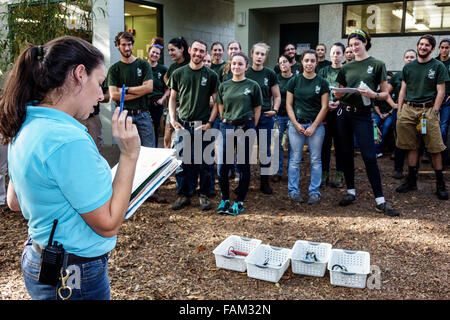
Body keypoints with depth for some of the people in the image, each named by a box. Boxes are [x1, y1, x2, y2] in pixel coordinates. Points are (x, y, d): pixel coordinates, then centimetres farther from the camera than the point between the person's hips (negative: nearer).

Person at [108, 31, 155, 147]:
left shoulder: (143, 64, 8)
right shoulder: (114, 69, 6)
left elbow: (149, 88, -5)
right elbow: (113, 95, -6)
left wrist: (126, 89, -5)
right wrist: (140, 92, -7)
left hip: (143, 114, 0)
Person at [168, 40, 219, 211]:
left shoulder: (211, 75, 3)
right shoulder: (178, 73, 7)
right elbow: (172, 98, 12)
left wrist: (210, 122, -8)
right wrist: (173, 119, 0)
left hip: (203, 126, -1)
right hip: (182, 124, 1)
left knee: (204, 163, 4)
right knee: (181, 161, 4)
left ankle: (204, 195, 18)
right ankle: (184, 194, 18)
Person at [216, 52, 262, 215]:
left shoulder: (253, 86, 2)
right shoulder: (224, 86, 9)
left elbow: (257, 110, 5)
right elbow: (220, 108, 15)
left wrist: (250, 128, 2)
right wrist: (226, 122, 6)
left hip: (246, 127, -2)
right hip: (227, 127, 3)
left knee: (243, 166, 4)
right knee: (222, 166, -1)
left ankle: (240, 202, 15)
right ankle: (225, 200, 17)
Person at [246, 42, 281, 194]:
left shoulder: (270, 74, 3)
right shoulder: (244, 73, 3)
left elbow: (277, 96, 8)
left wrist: (275, 110, -8)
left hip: (265, 116, 0)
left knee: (265, 149, 5)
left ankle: (264, 182, 16)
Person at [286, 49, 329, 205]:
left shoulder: (322, 82, 3)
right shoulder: (294, 81, 5)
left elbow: (324, 107, 0)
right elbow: (289, 105, 4)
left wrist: (313, 126, -8)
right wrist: (296, 124, -7)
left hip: (316, 125, 0)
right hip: (296, 124, 0)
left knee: (315, 160, 4)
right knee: (295, 159, 3)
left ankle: (314, 192, 13)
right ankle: (293, 191, 13)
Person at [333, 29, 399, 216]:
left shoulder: (377, 65, 2)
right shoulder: (346, 68, 12)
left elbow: (385, 94, 1)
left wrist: (373, 94, -20)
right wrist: (337, 94, -6)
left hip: (362, 115, -4)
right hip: (344, 112, 4)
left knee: (369, 157, -8)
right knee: (346, 154, 8)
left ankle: (380, 201, -4)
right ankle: (350, 192, 22)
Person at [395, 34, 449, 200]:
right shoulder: (408, 67, 15)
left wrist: (434, 112, -9)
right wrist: (399, 110, 7)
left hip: (428, 109, -3)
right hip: (408, 109, 3)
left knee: (435, 148, -4)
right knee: (412, 147, 7)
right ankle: (411, 180, 17)